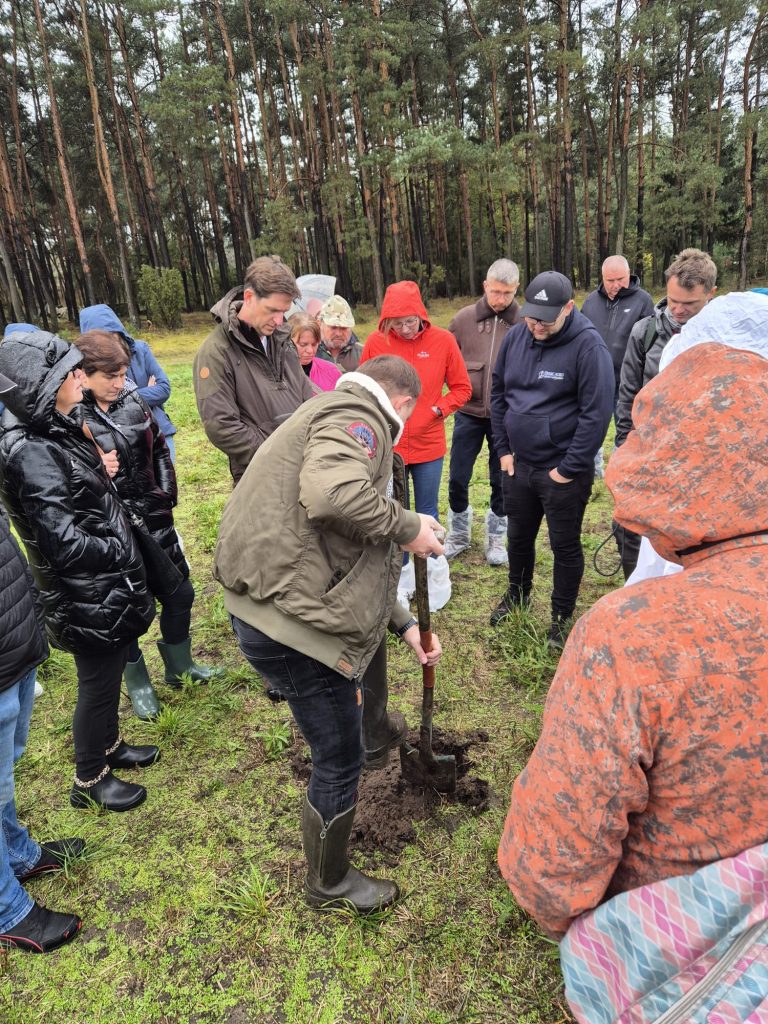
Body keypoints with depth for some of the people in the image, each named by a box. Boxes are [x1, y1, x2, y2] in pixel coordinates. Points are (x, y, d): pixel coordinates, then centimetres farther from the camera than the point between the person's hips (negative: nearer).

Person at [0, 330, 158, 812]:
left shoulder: (58, 433, 2)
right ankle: (90, 781, 33)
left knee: (108, 676, 25)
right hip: (87, 598, -8)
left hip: (104, 588, 8)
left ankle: (109, 745, 48)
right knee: (98, 685, 11)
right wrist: (123, 553, -14)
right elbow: (65, 543, -27)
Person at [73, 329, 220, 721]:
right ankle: (138, 683, 36)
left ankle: (180, 666, 41)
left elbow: (159, 449, 13)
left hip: (155, 520, 6)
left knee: (179, 592, 17)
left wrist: (167, 494, 8)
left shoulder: (133, 400, 0)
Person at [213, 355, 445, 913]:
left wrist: (405, 624, 24)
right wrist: (408, 527, -17)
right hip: (291, 621, -11)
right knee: (340, 759, 10)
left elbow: (357, 558, 24)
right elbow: (333, 493, -36)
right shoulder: (356, 415, -10)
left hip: (269, 605, 11)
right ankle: (330, 883, 37)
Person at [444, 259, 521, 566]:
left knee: (502, 481, 10)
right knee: (457, 479, 6)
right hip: (468, 413, 1)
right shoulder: (464, 318, -3)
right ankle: (458, 535, 28)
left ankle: (496, 538, 30)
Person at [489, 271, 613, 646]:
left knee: (565, 546, 9)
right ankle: (517, 594, 45)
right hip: (518, 464, 5)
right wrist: (503, 449, 4)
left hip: (563, 471, -5)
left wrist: (569, 468, -17)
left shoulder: (588, 345, -16)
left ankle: (562, 617, 29)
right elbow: (498, 394, 9)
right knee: (518, 537, 20)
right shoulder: (515, 337, 1)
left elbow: (596, 412, -18)